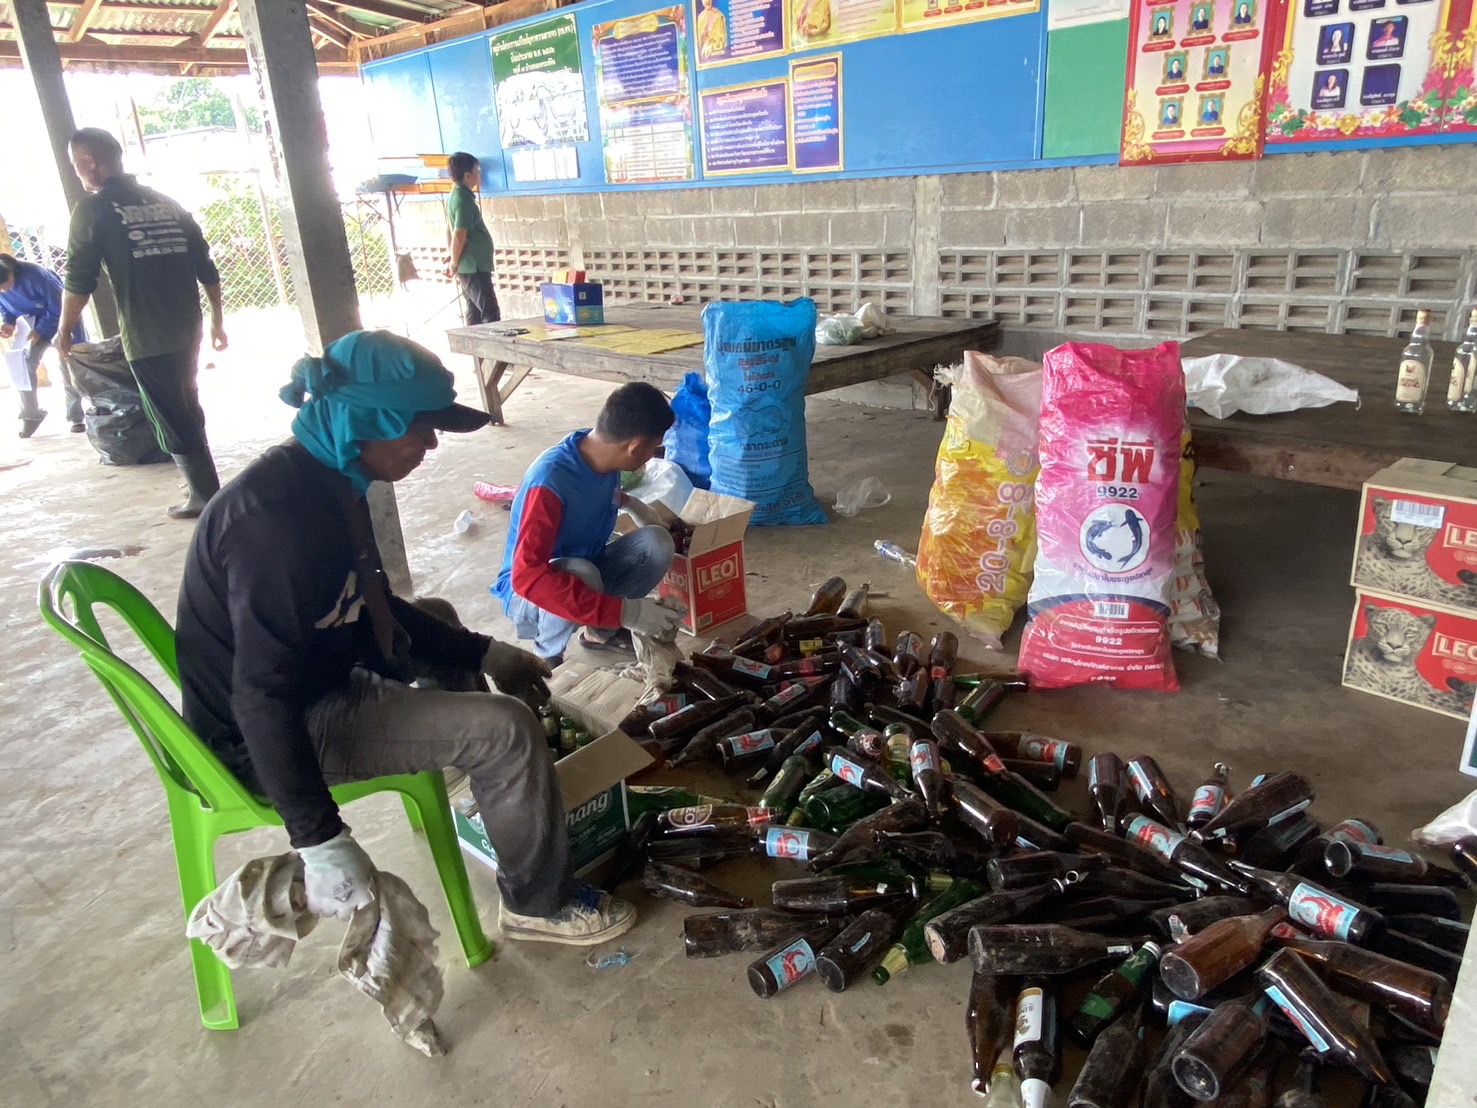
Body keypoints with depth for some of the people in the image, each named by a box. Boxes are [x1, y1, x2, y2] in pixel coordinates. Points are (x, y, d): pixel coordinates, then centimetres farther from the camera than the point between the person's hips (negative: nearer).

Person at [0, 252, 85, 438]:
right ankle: (30, 415, 0)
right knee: (24, 363, -10)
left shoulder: (33, 275, -32)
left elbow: (58, 306, -24)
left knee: (68, 364, -7)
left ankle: (75, 416, 2)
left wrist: (40, 331, -27)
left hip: (60, 316, -5)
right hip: (35, 321, 5)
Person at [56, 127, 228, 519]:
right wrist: (217, 321, 18)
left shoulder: (93, 208, -5)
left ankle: (206, 497, 7)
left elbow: (79, 279, -7)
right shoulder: (167, 204, 11)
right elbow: (207, 269, 10)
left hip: (147, 339, -6)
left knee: (172, 420, 3)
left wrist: (64, 330, 5)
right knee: (188, 410, 20)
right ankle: (201, 480, 30)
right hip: (186, 330, 6)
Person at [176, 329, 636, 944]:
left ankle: (493, 792, 37)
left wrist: (484, 652, 8)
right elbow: (264, 694, -32)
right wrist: (321, 842, -31)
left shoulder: (325, 480, 0)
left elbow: (374, 607, 11)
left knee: (436, 618, 27)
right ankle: (540, 904, 5)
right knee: (507, 729, -18)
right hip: (264, 737, -10)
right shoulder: (278, 515, -30)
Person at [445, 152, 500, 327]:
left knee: (474, 316, 12)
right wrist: (454, 265, -8)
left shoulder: (458, 195, 14)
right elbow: (459, 236, -19)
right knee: (491, 315, -11)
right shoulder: (464, 199, -16)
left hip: (471, 267, 10)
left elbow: (456, 235, 19)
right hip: (474, 268, -10)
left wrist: (455, 264, 20)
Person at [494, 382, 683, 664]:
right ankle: (546, 656, -9)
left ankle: (600, 631, 3)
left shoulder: (604, 457, -9)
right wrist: (625, 611, -45)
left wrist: (629, 503, -3)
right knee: (581, 575, -39)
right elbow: (528, 577, -41)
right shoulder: (549, 482, -33)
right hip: (529, 596, -7)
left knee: (657, 542, -16)